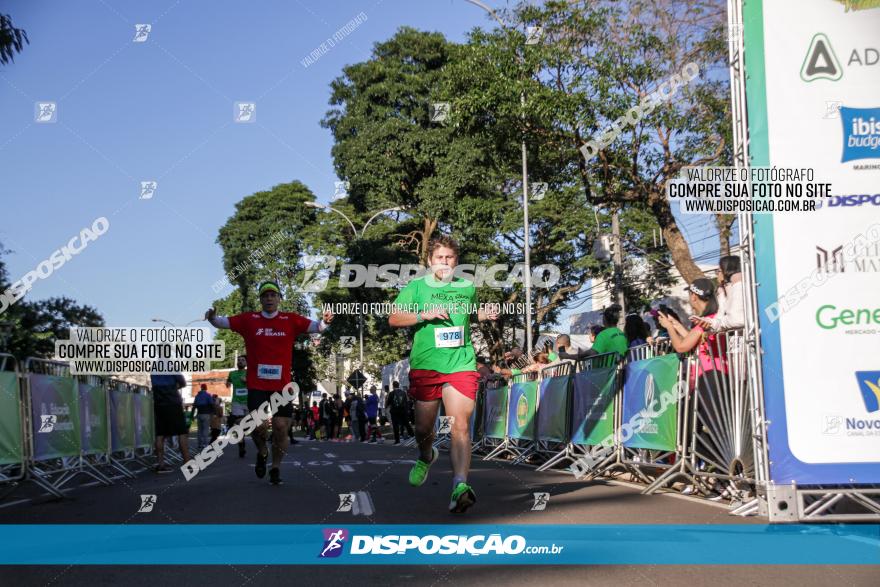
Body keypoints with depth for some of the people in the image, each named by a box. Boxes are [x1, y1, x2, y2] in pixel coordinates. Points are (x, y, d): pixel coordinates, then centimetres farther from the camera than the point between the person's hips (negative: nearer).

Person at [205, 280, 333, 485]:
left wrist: (324, 321, -25)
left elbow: (315, 326, -3)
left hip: (282, 385, 1)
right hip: (256, 385, -1)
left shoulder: (291, 320, 3)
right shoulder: (249, 320, 3)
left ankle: (276, 468, 21)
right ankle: (262, 453, 23)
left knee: (281, 428, 1)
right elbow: (223, 322, 1)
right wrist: (213, 318, -21)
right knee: (258, 425, -10)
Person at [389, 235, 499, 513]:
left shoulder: (468, 287, 13)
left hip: (462, 364, 1)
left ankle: (459, 486, -25)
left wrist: (487, 314, 10)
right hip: (425, 365, -1)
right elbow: (394, 319, -1)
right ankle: (426, 457, 44)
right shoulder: (416, 287, 4)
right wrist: (425, 314, -14)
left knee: (461, 425, -15)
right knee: (424, 427, 9)